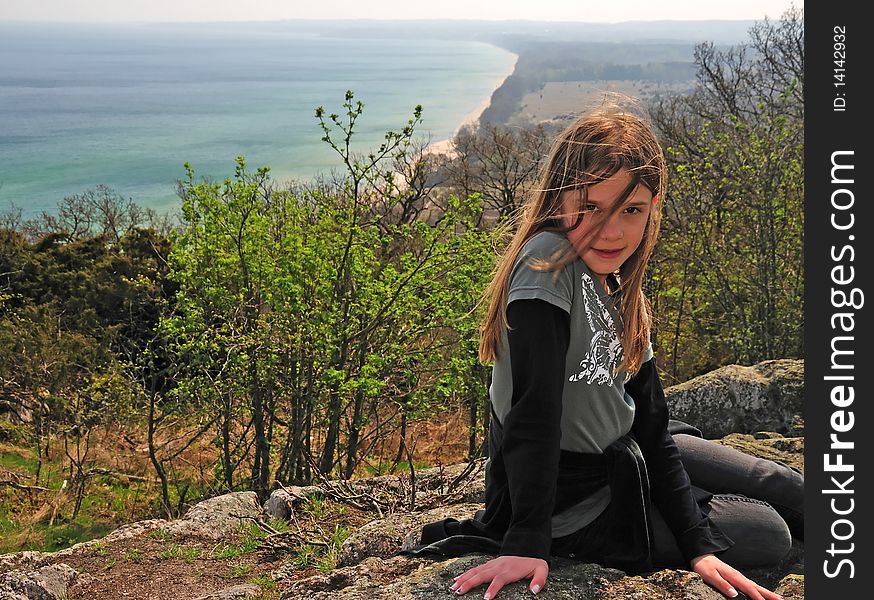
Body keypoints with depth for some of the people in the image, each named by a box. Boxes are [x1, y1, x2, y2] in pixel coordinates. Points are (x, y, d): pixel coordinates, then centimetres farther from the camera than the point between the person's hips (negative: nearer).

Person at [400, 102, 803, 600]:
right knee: (769, 536, 3)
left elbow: (651, 426, -3)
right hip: (572, 504, -8)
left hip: (621, 455, 8)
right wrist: (527, 544, -36)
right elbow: (534, 409, -33)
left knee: (788, 491, 17)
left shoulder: (624, 296, -2)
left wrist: (699, 549, -9)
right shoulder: (549, 262, -27)